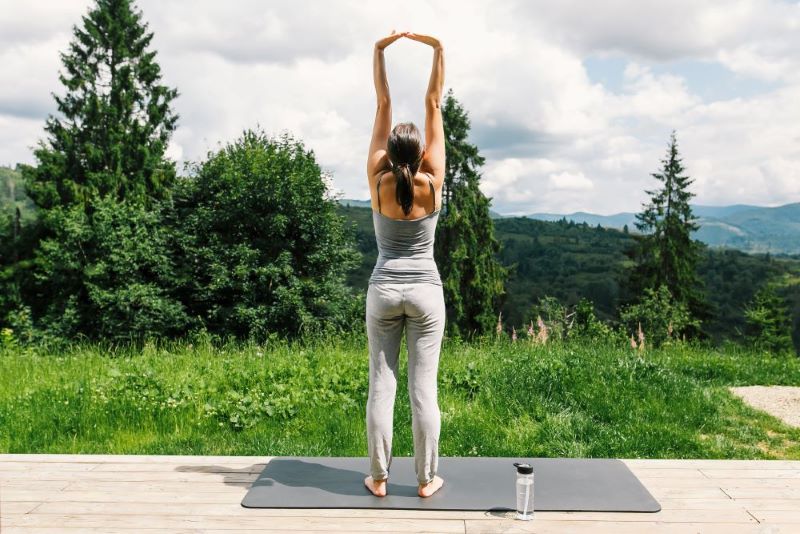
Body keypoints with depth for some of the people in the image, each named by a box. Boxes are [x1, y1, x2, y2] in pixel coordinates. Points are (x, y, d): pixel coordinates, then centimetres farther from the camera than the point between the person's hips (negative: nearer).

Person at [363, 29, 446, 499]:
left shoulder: (378, 182, -5)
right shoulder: (432, 183, -6)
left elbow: (383, 104, -2)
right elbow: (434, 104, -4)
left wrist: (381, 51, 1)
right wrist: (438, 49, -1)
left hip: (384, 289, 1)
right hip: (426, 290, -1)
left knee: (382, 385, 5)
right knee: (424, 388, 2)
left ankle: (379, 478, 10)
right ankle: (427, 479, 10)